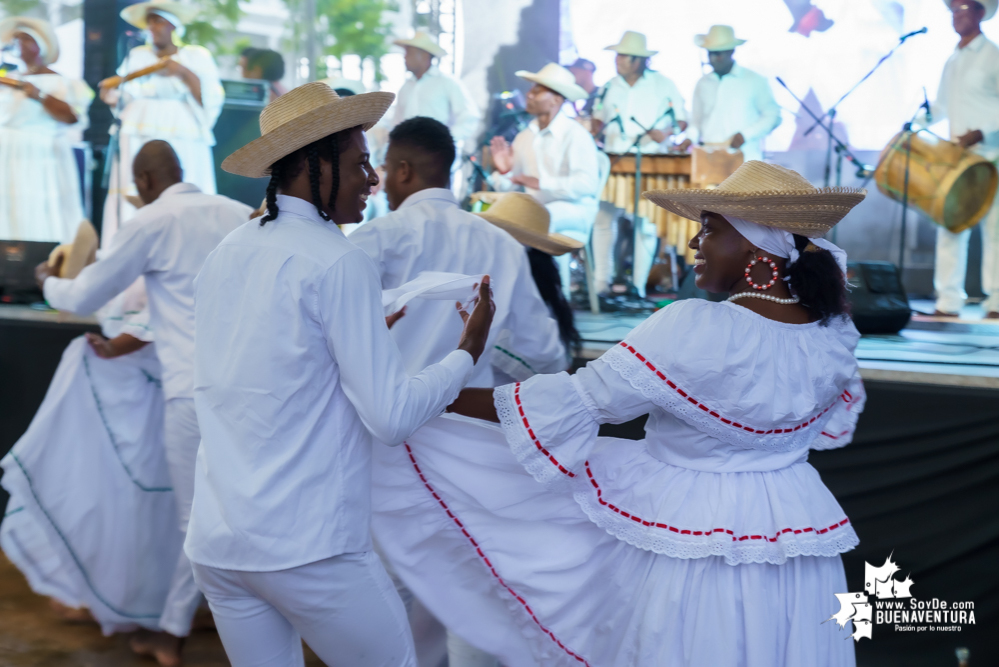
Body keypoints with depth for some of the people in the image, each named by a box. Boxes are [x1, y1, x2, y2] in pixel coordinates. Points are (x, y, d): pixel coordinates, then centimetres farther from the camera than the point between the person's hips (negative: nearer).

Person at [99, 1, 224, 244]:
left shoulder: (197, 56, 6)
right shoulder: (136, 56, 17)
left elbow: (211, 102, -4)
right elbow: (125, 100, 19)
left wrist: (184, 73, -14)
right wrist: (112, 98, -2)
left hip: (181, 148, -3)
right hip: (137, 145, 3)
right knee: (133, 208, -6)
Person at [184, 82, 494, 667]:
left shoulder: (227, 256, 9)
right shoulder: (339, 263, -12)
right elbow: (392, 417, -14)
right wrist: (468, 353, 0)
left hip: (215, 543, 7)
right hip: (309, 547, -7)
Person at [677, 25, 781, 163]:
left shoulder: (755, 81, 5)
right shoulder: (702, 84, 16)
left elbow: (772, 116, 6)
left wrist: (745, 135, -8)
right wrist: (691, 138, 3)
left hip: (745, 158, -3)